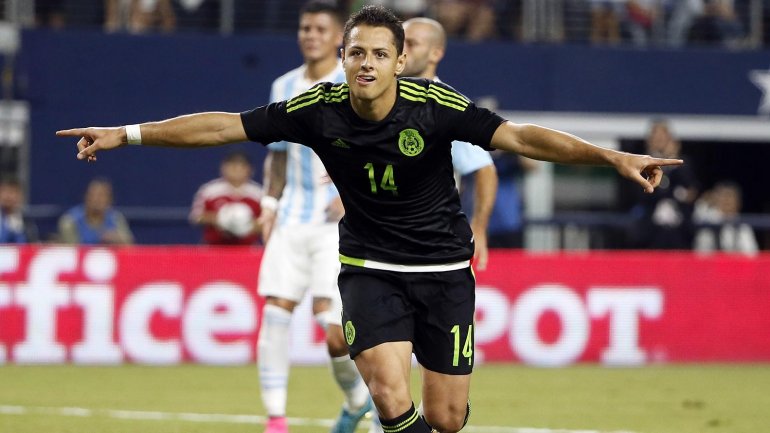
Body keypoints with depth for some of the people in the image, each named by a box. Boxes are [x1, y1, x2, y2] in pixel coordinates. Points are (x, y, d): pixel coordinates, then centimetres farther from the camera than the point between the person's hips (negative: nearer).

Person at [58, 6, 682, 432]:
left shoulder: (433, 106, -18)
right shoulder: (319, 110, -12)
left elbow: (520, 137, -24)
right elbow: (222, 126, -6)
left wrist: (614, 157, -34)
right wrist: (128, 134, -7)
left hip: (443, 268, 0)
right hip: (369, 265, 0)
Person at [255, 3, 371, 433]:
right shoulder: (285, 87, 13)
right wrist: (270, 205, 10)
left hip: (341, 220, -5)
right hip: (293, 216, 5)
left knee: (331, 320, -12)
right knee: (275, 310, -8)